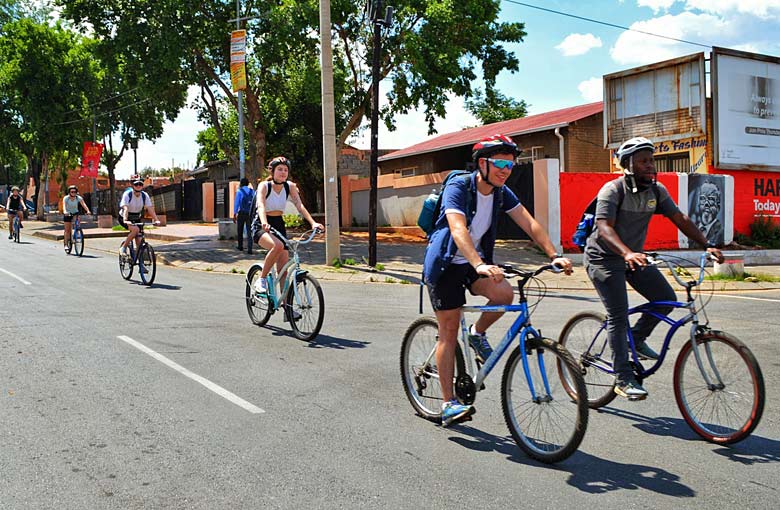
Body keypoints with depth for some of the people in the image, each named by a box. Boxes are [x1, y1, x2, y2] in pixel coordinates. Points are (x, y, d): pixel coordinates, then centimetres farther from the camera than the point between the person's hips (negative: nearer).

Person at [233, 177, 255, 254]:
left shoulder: (239, 191, -3)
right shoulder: (252, 191, 8)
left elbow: (236, 203, -7)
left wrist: (234, 215, -6)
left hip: (241, 213, -2)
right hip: (250, 214, 2)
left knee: (240, 231, 15)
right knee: (249, 231, -1)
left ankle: (240, 246, 25)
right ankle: (249, 249, -12)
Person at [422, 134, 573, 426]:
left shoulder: (502, 193, -2)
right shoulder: (458, 187, -21)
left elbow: (529, 224, -10)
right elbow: (458, 229, -36)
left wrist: (554, 255, -24)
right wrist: (480, 266, -50)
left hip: (475, 260, 5)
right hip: (444, 263, -5)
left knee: (504, 293, -25)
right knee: (449, 330, -5)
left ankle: (477, 334, 6)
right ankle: (448, 404, 4)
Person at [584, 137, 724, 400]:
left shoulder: (656, 191, -1)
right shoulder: (612, 190, -20)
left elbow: (680, 218, -2)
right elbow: (604, 228, -32)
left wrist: (707, 245, -15)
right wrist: (627, 253, -49)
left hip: (634, 257, 7)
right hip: (604, 259, -7)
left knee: (666, 299, -3)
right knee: (618, 316, -11)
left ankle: (637, 339, 21)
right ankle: (623, 379, -4)